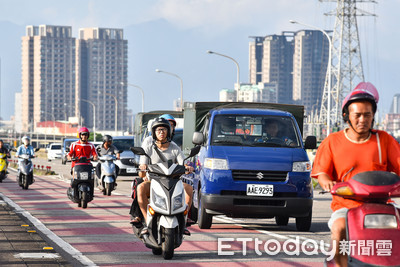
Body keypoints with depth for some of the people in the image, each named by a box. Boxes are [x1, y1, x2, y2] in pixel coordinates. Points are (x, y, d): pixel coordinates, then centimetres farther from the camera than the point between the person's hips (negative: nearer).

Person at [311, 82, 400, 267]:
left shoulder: (384, 140, 10)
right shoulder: (332, 142, 9)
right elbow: (321, 173, 5)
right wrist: (328, 183, -19)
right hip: (346, 206, -1)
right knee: (339, 229, -33)